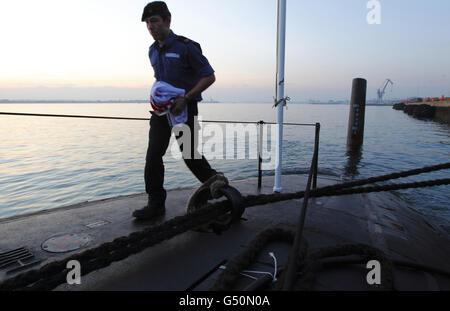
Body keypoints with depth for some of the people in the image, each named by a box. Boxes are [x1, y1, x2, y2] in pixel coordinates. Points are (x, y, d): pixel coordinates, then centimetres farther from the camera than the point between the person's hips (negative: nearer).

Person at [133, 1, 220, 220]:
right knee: (153, 155, -1)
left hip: (184, 109, -6)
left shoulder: (186, 47, -11)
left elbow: (209, 76, -11)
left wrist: (185, 98, -19)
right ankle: (156, 203, 7)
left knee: (190, 155, -2)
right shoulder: (153, 51, 12)